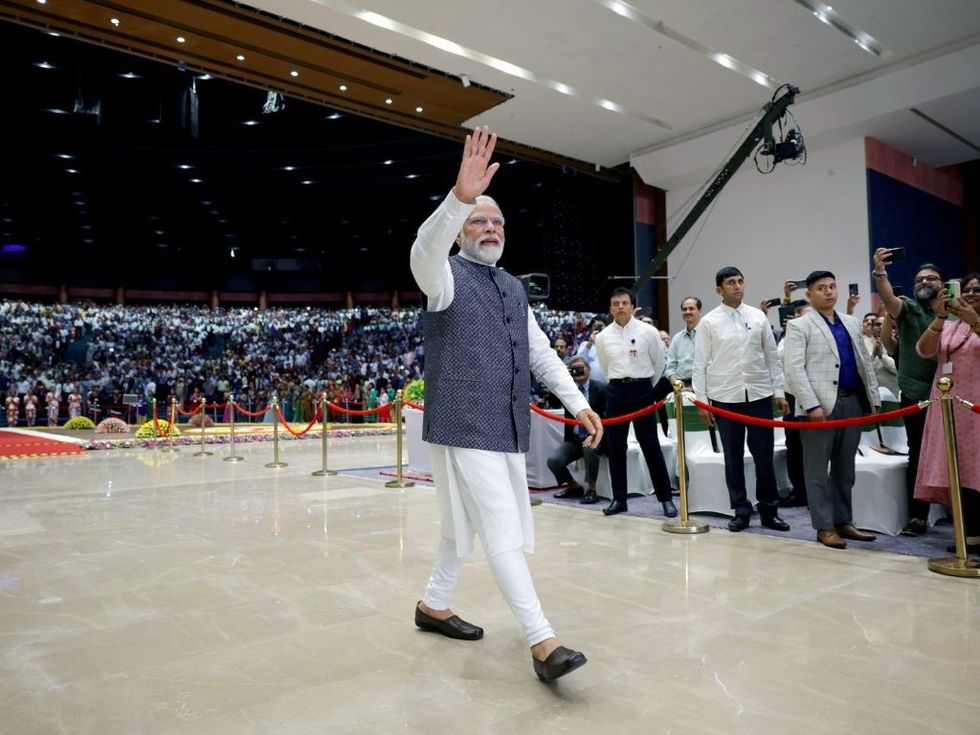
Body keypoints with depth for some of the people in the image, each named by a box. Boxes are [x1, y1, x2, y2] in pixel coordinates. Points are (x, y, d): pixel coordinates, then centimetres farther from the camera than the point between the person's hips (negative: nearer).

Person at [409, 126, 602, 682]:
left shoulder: (513, 287, 17)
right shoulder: (447, 277, -3)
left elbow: (541, 352, 16)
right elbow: (426, 250, -28)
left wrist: (577, 402, 6)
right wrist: (460, 197, -44)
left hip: (508, 426, 7)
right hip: (464, 426, -7)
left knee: (467, 523, 17)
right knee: (504, 530, -9)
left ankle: (434, 605, 36)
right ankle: (543, 642, -3)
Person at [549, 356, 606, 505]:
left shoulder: (601, 388, -2)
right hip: (573, 439, 4)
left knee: (589, 448, -37)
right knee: (553, 460, -19)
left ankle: (591, 490, -19)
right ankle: (574, 487, 9)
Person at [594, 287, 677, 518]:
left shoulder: (648, 331, -3)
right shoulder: (602, 337, 3)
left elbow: (659, 363, 7)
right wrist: (618, 386, 13)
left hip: (641, 390, -3)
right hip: (615, 392, 3)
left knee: (650, 446, -2)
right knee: (615, 447, 5)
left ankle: (666, 498, 8)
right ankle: (619, 499, 16)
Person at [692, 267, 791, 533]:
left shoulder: (758, 317, 6)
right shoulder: (709, 322, -1)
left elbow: (772, 357, 9)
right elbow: (700, 364, -2)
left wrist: (779, 392, 4)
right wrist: (701, 400, -6)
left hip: (759, 395, 2)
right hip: (725, 397, -1)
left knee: (764, 456, 5)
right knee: (733, 458, 7)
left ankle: (769, 510, 19)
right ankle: (740, 510, 18)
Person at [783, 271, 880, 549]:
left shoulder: (851, 323, 17)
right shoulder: (799, 325, -2)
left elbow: (865, 362, 18)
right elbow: (794, 369, -11)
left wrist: (873, 398, 10)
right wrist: (812, 405, -18)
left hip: (853, 402, 6)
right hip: (821, 405, -6)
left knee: (845, 467, 13)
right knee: (818, 469, 1)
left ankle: (843, 521, 23)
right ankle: (824, 526, 9)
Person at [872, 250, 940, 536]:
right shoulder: (908, 308, 3)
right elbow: (888, 298, -18)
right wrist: (880, 271, -35)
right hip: (916, 395, -1)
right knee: (918, 456, 4)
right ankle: (917, 516, 11)